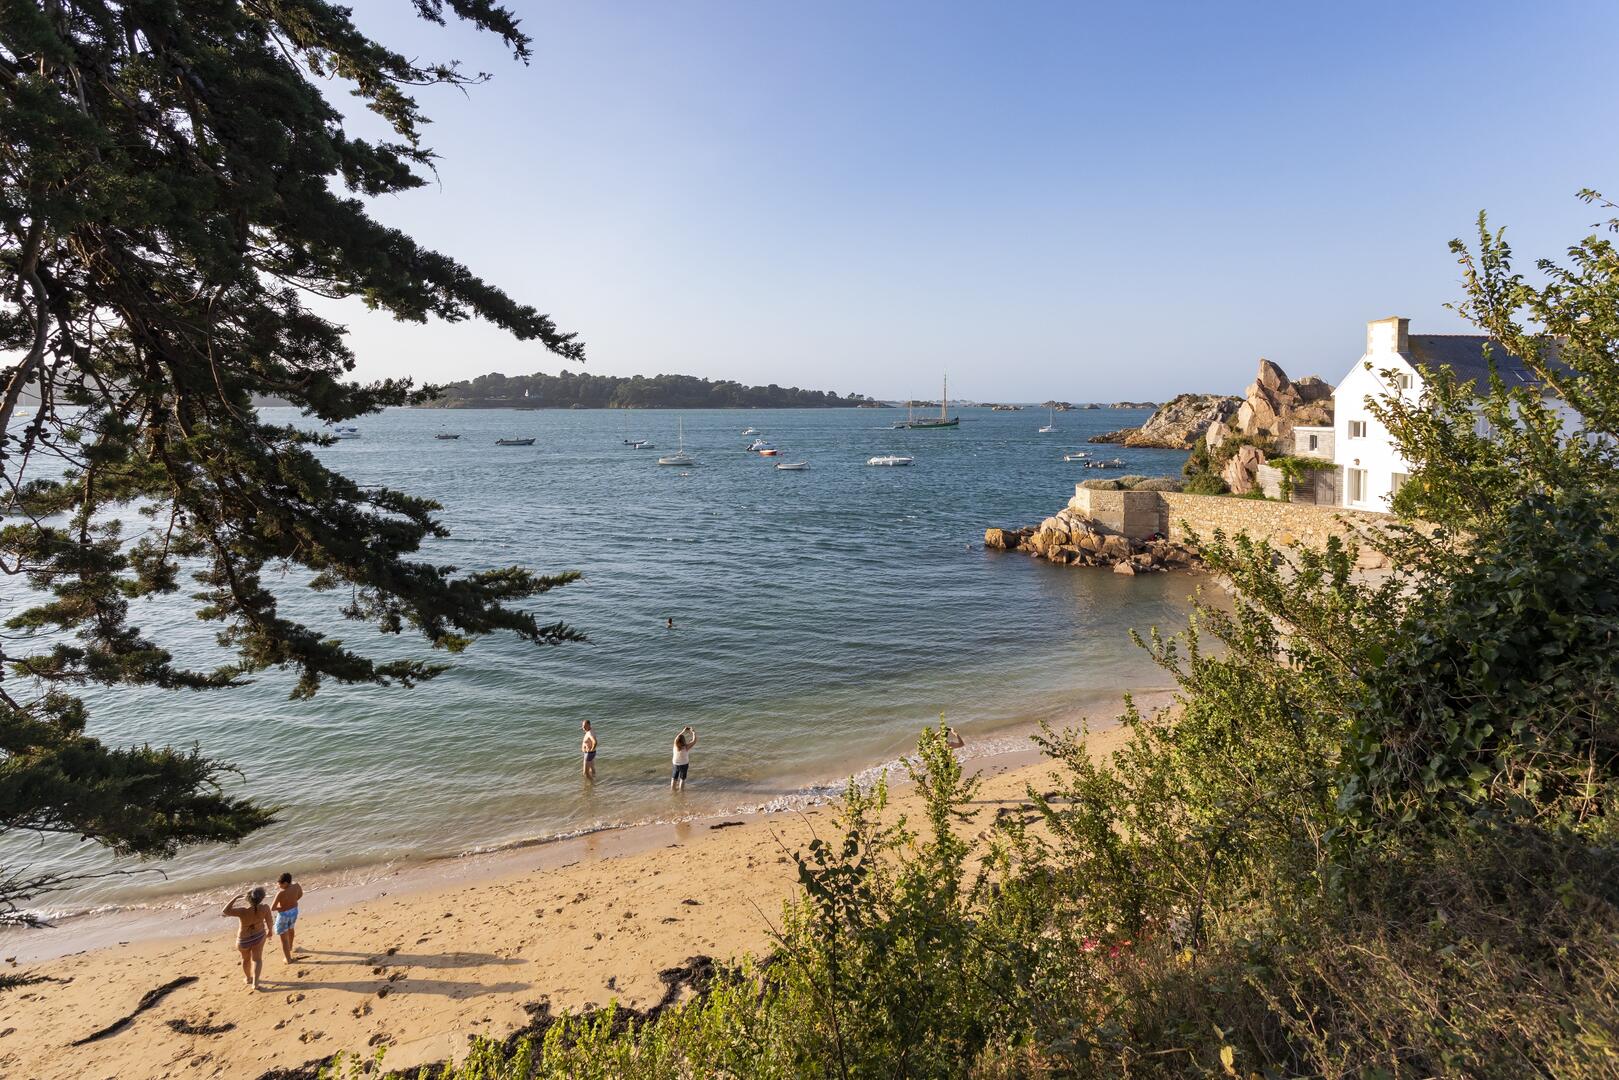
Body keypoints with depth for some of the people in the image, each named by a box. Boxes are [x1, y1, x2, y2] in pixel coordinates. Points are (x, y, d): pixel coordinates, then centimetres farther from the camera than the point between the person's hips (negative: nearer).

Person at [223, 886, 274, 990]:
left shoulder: (243, 912, -39)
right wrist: (269, 931, 9)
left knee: (246, 958, 26)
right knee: (257, 959, 16)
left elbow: (226, 911, -35)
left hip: (244, 939, -1)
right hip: (259, 935, 1)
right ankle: (255, 983, 6)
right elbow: (269, 921, -11)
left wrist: (236, 897, -33)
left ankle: (248, 978, 48)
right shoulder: (265, 908, -27)